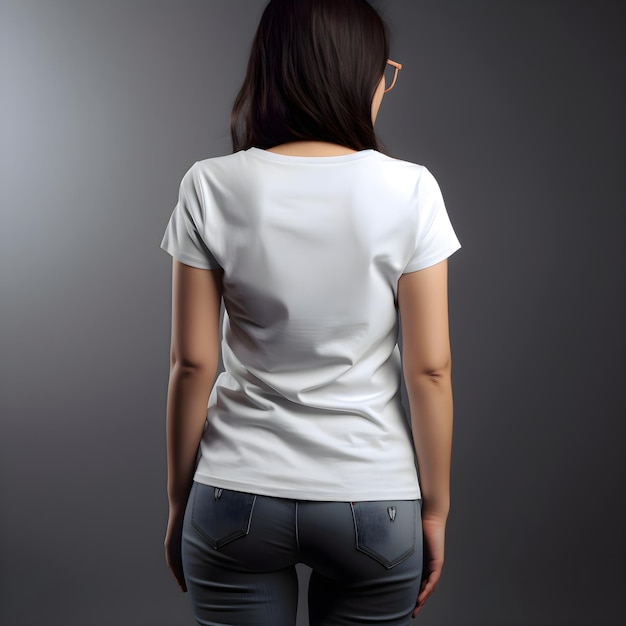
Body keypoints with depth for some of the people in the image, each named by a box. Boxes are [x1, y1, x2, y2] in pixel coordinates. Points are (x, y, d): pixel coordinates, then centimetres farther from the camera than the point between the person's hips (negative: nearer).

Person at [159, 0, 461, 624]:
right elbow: (429, 370, -9)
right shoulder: (408, 191, -10)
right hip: (371, 502, 0)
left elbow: (191, 363, -6)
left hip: (236, 498, 1)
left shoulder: (211, 188, -8)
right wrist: (434, 510, 3)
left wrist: (178, 503, 6)